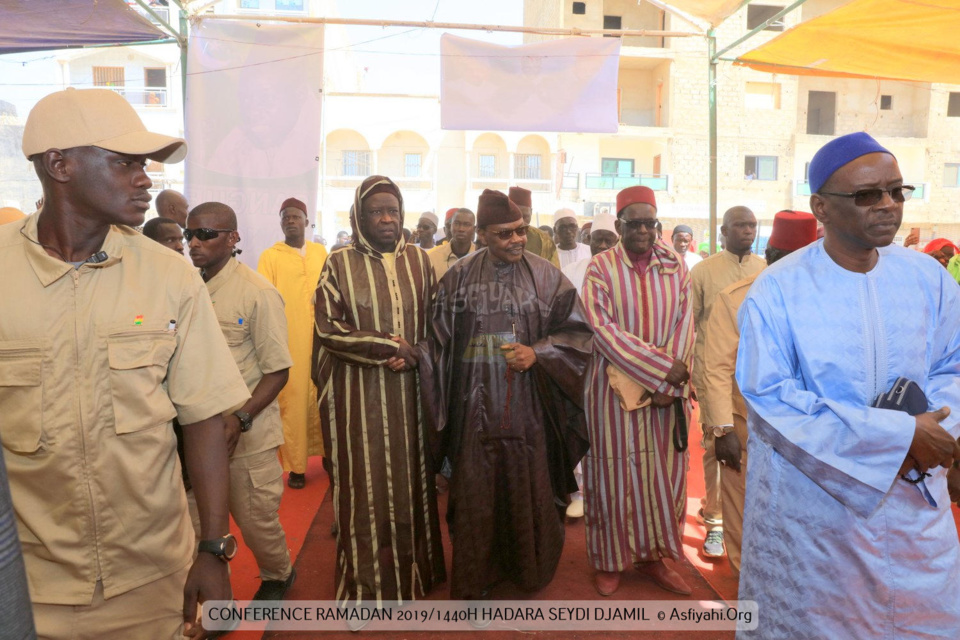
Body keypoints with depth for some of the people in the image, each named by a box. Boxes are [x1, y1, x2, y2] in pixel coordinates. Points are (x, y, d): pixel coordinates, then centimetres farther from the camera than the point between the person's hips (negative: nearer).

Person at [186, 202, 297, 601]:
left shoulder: (257, 292, -13)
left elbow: (277, 371, -12)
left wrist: (241, 419, -23)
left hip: (248, 433, -4)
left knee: (256, 520, 9)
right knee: (199, 522, 13)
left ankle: (277, 576, 39)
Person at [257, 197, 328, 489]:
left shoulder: (320, 252, 11)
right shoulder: (269, 257, 2)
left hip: (321, 339, 3)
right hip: (288, 342, -3)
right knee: (292, 400, -2)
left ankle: (325, 451, 25)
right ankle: (295, 465, 8)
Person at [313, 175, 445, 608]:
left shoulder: (419, 260, 6)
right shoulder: (340, 264, -2)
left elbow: (433, 322, 10)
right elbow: (327, 327, -7)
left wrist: (413, 355, -9)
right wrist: (386, 347, -14)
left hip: (410, 390, 3)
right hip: (359, 393, -2)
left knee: (411, 476, 12)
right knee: (365, 482, 4)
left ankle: (413, 567, 29)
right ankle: (366, 581, 20)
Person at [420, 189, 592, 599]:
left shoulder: (546, 276, 1)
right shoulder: (459, 276, 1)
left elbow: (576, 330, 2)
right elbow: (439, 339, 6)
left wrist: (538, 352, -12)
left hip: (528, 405, 0)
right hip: (476, 405, 0)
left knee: (528, 486, 10)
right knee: (476, 492, 7)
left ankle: (529, 570, 34)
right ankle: (475, 580, 27)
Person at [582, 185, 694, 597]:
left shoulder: (675, 266, 4)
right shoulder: (601, 267, -6)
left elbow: (684, 323, 1)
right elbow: (603, 328, -14)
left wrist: (670, 381, -11)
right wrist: (660, 369, -17)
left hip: (669, 389, 4)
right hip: (616, 387, -3)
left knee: (664, 471, 10)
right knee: (614, 471, 6)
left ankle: (652, 555, 28)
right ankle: (610, 560, 22)